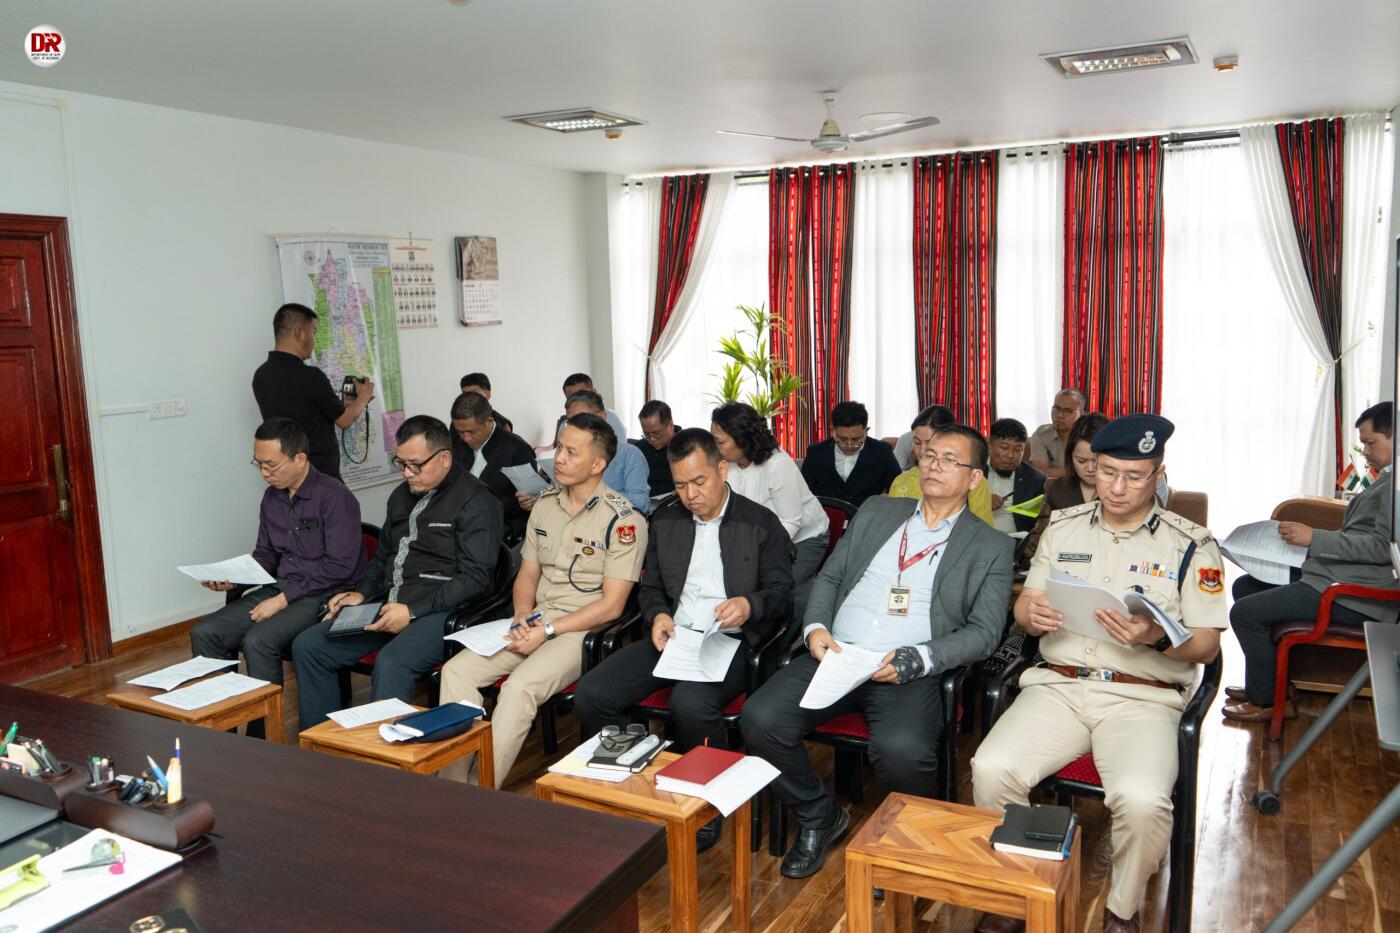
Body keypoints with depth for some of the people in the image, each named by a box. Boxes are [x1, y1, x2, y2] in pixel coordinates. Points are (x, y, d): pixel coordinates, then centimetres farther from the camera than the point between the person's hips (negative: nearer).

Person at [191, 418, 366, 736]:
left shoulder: (334, 497, -14)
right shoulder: (272, 497, 11)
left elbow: (340, 565, -19)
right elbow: (265, 554, 20)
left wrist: (285, 599, -18)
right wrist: (234, 578, 0)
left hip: (325, 594, -8)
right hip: (280, 588, 8)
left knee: (258, 641, -29)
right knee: (204, 634, -7)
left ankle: (262, 738, -13)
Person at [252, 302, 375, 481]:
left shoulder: (260, 376, 2)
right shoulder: (310, 377, -20)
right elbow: (344, 420, -6)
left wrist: (340, 403, 20)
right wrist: (363, 398, 13)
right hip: (320, 473, -7)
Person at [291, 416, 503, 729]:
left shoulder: (475, 501, -9)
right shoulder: (402, 495, 18)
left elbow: (474, 577, -15)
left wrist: (413, 611, -19)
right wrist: (362, 593, 9)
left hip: (441, 611, -8)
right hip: (387, 607, 9)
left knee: (391, 663, -35)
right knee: (307, 645, -2)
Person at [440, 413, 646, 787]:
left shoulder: (623, 520, -10)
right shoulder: (544, 504, 11)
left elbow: (611, 605, -13)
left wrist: (547, 631, -17)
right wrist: (523, 618, -4)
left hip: (585, 629, -7)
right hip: (536, 623, 7)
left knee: (519, 687, -30)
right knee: (457, 670, -12)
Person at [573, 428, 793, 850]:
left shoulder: (761, 524, 1)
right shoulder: (665, 521, 14)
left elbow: (781, 593, 1)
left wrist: (750, 605, -21)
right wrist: (658, 615, -3)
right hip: (673, 637, 5)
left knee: (691, 703, -36)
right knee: (591, 694, -17)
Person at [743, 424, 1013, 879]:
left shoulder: (991, 547, 9)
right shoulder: (875, 512, 19)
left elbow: (983, 632, 0)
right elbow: (829, 577, 19)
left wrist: (914, 660, -16)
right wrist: (815, 627, -3)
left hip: (910, 673, -3)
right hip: (835, 655, 4)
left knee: (901, 750, -35)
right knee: (760, 718, -21)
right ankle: (819, 816, 7)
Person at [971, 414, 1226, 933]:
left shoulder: (1191, 545, 4)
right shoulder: (1062, 527, 13)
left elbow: (1207, 646, 2)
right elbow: (1024, 608, 16)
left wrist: (1155, 638, -20)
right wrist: (1033, 613, -9)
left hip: (1144, 696, -2)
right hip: (1058, 685, 3)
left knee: (1141, 800, -31)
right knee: (991, 770, -23)